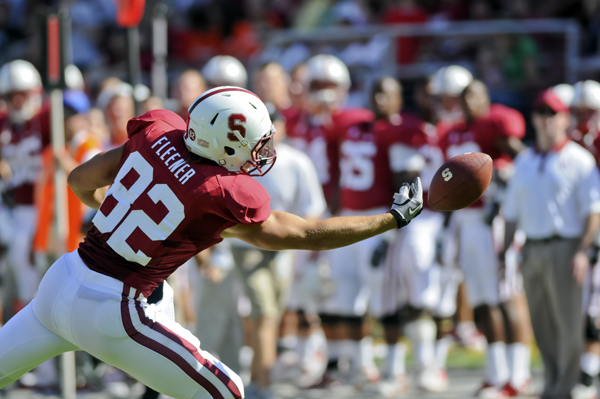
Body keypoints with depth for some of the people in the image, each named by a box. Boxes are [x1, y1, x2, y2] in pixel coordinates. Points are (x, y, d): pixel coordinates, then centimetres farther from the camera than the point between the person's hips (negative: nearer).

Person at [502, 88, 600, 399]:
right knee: (541, 324, 9)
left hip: (564, 248, -5)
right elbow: (512, 211, 18)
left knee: (567, 322, -5)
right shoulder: (524, 161, 15)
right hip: (532, 250, 6)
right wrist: (504, 253, 11)